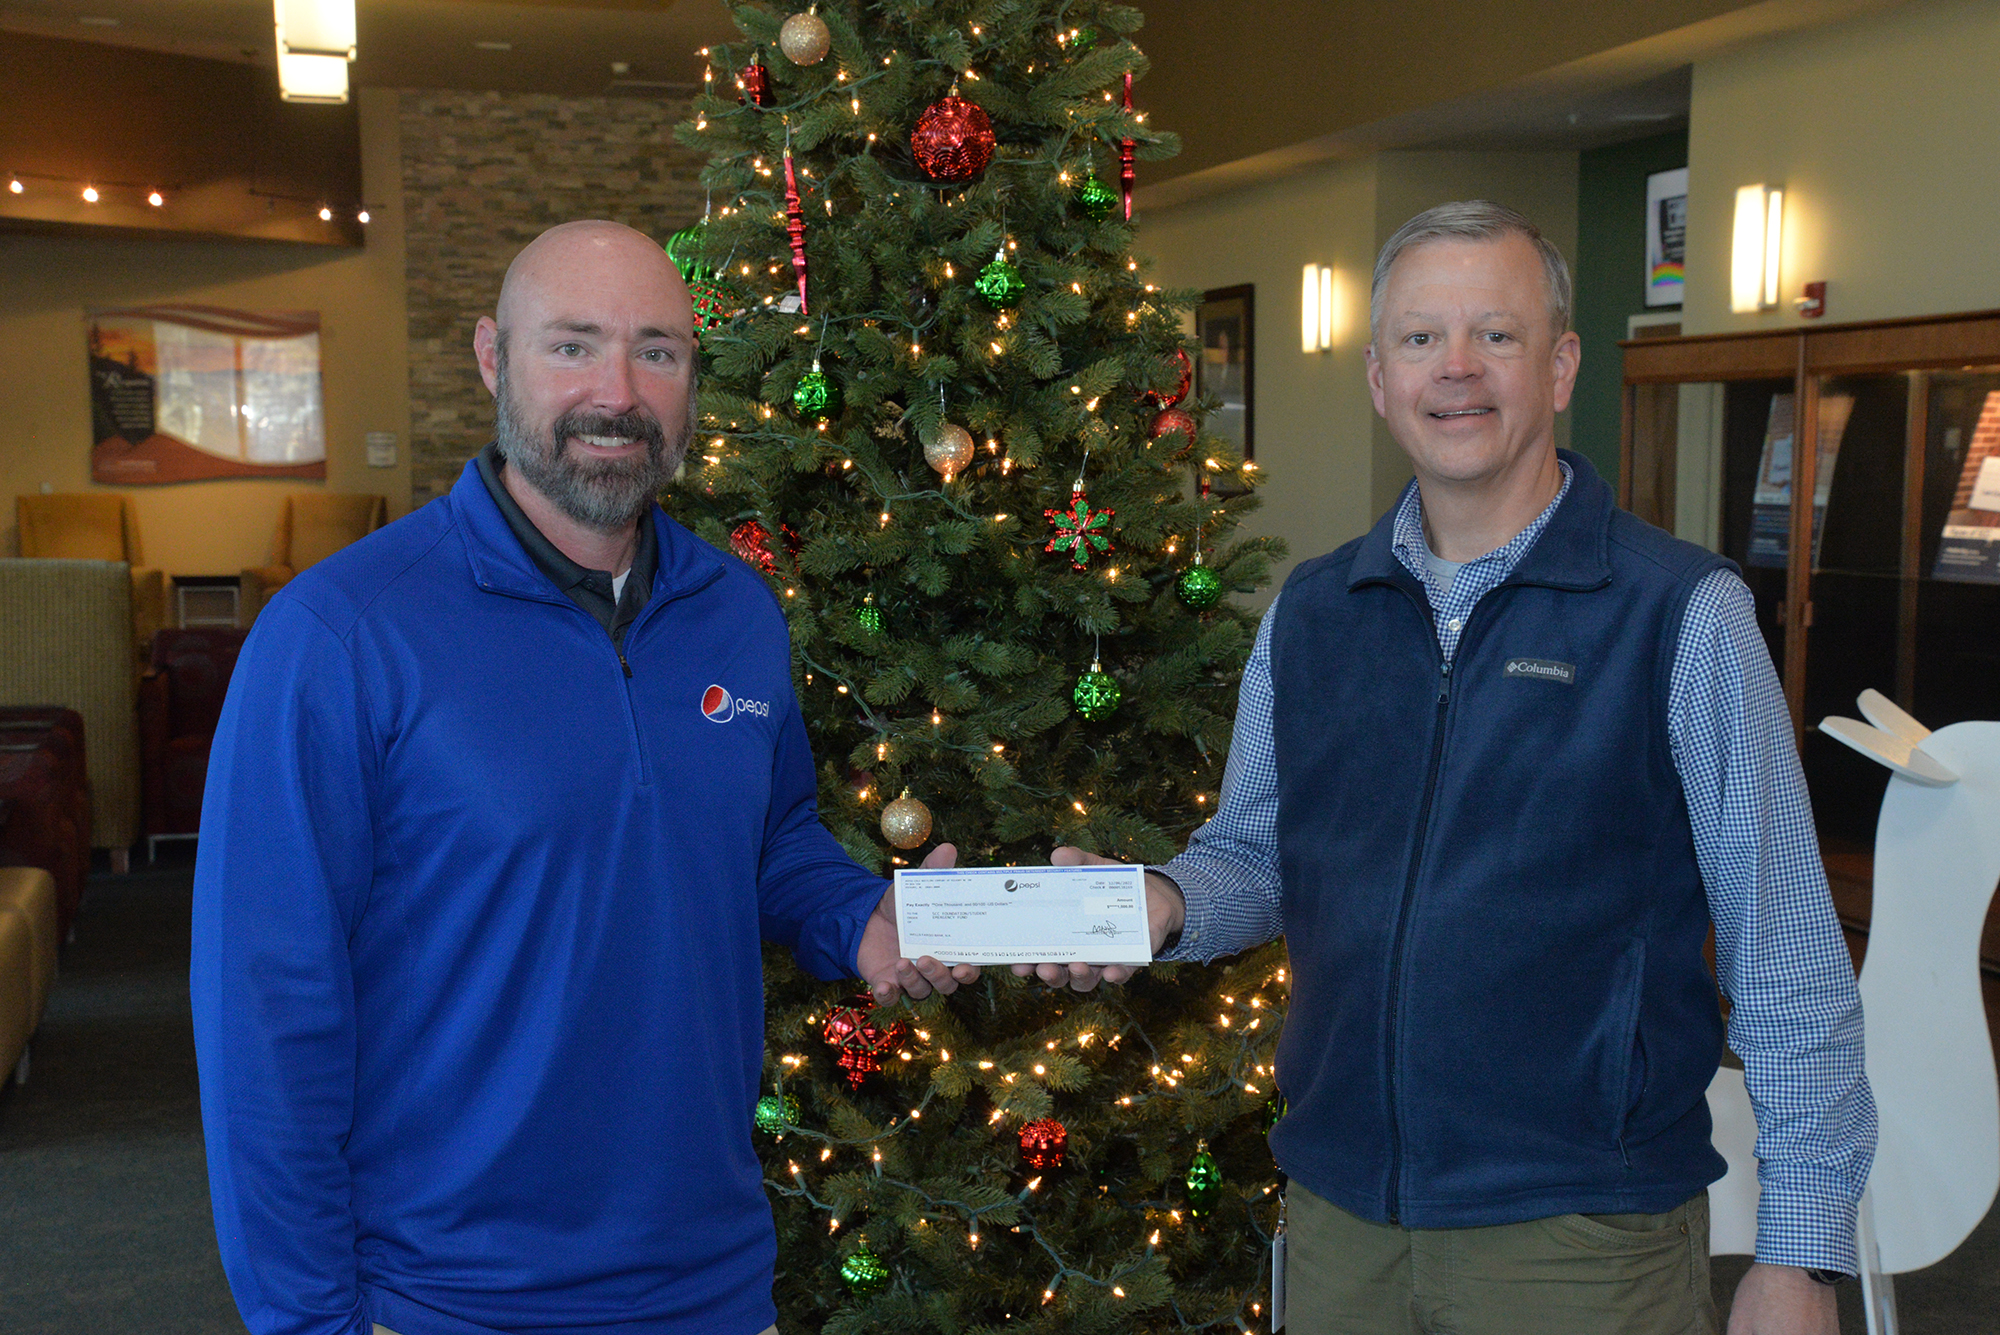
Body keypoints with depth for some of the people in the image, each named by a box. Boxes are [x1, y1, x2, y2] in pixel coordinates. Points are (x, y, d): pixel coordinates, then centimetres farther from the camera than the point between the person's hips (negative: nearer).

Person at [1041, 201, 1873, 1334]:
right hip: (1338, 1214, 4)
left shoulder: (1684, 612, -9)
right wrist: (1164, 903, -7)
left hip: (1583, 1237, -4)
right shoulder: (1308, 614, 6)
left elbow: (1786, 955, -8)